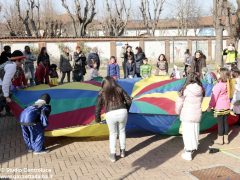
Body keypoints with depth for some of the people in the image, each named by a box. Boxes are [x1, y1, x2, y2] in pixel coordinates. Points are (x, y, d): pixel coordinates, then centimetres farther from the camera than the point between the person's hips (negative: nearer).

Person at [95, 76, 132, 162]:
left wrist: (97, 118, 15)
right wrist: (125, 109, 25)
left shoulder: (102, 93, 10)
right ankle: (122, 151, 35)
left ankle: (113, 155, 20)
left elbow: (98, 107, 5)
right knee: (122, 131, 26)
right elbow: (129, 101, 8)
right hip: (122, 112, 1)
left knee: (112, 134, 19)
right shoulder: (119, 89, 14)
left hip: (111, 114, -1)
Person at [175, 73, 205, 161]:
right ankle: (193, 147, 35)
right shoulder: (201, 90, -2)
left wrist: (178, 112, 11)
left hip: (186, 115, -4)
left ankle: (188, 153, 9)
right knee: (195, 132, 18)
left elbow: (180, 103, -7)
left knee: (187, 133, 4)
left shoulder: (186, 90, -13)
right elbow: (199, 102, -3)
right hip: (197, 115, 4)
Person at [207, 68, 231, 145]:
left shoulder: (219, 85, -18)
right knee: (225, 122, 12)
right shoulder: (227, 84, -1)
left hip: (219, 107, -6)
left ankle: (220, 139, 12)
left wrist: (210, 106, -5)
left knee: (220, 123, 3)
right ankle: (226, 138, 21)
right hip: (226, 107, 6)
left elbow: (214, 97, -13)